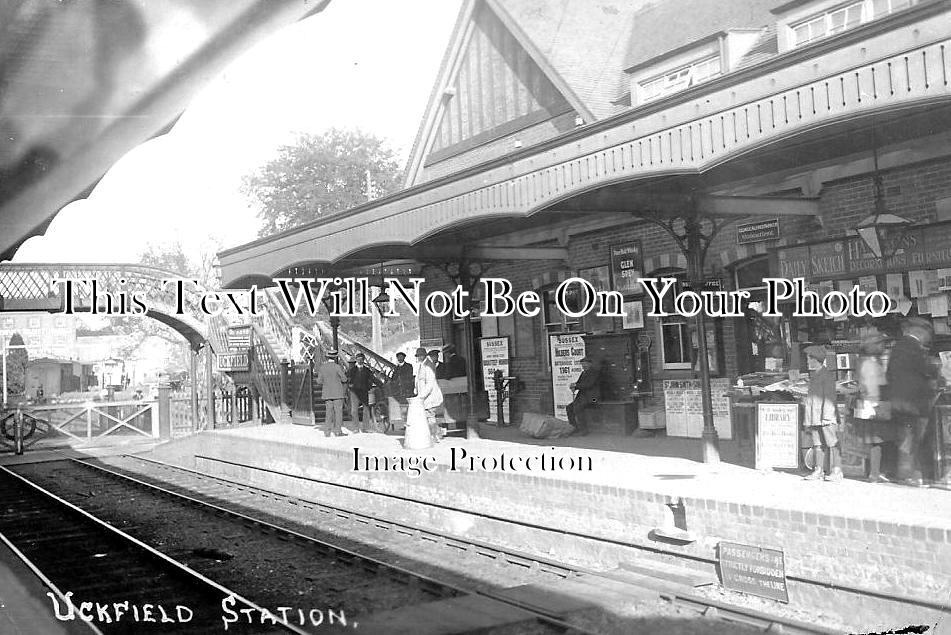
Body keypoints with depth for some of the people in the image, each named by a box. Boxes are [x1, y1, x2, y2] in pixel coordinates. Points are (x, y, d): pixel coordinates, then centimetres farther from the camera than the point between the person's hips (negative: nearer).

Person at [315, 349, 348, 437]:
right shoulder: (337, 367, -11)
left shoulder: (322, 368, 2)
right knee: (338, 411, 1)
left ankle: (327, 431, 6)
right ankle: (337, 431, -1)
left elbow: (319, 381, 5)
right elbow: (344, 379, -7)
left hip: (327, 393, 4)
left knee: (328, 412, 9)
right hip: (338, 393, -4)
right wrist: (344, 372, 11)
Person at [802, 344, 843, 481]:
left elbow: (829, 396, -12)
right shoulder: (813, 375, 17)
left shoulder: (827, 374, -8)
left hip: (826, 415, -8)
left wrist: (826, 416, -18)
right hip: (814, 416, 8)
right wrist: (807, 420, 20)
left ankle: (836, 471, -3)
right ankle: (818, 471, 11)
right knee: (817, 444, 8)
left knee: (832, 444, -5)